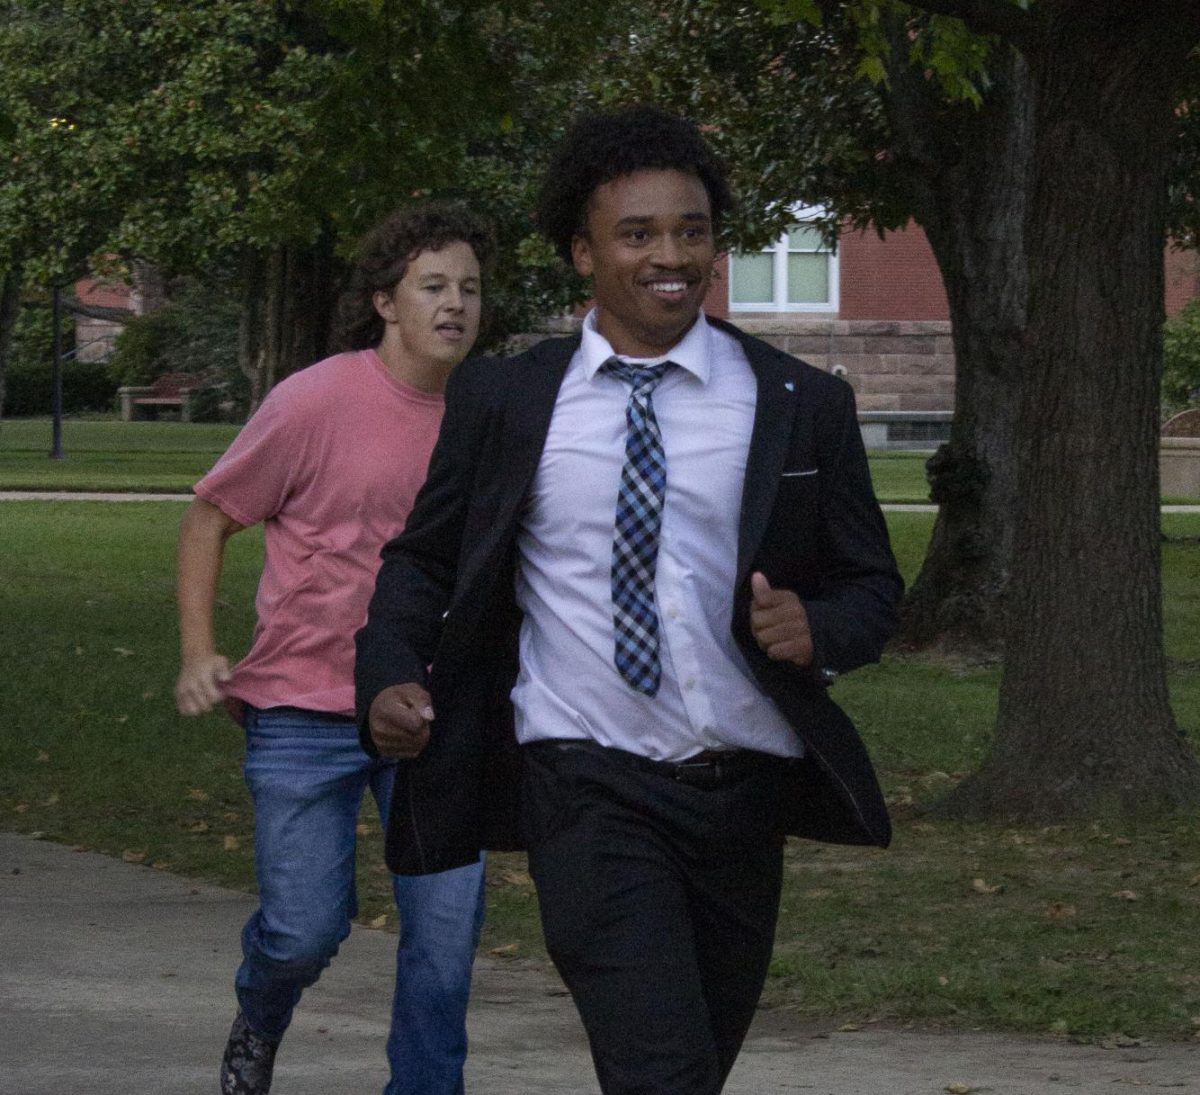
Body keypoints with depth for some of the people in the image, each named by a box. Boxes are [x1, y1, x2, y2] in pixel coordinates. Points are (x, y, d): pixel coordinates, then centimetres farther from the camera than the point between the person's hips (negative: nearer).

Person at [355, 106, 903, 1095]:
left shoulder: (802, 408, 5)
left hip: (744, 788, 3)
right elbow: (421, 559, 14)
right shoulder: (504, 402, 4)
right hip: (591, 790, -3)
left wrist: (819, 630, -13)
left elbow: (872, 584, 10)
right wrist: (388, 678, -5)